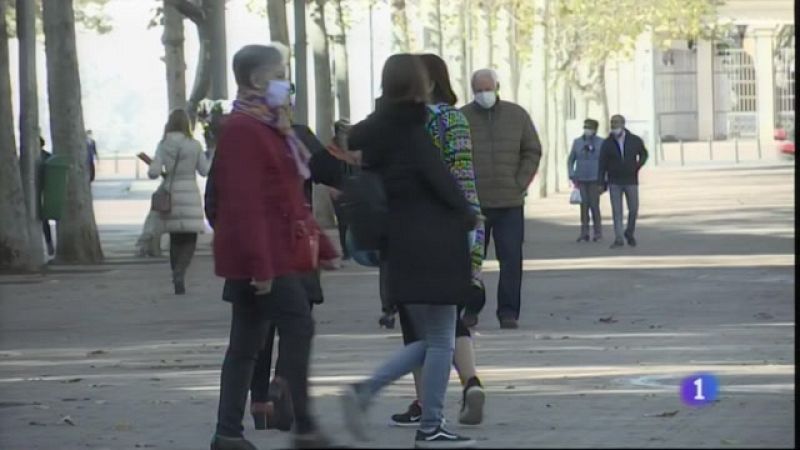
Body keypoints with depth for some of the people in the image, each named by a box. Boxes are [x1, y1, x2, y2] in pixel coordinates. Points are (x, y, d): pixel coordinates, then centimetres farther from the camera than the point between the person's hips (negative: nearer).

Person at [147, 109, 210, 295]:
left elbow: (153, 172, -7)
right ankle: (179, 273, -22)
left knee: (175, 238, 14)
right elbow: (204, 171, 2)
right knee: (190, 239, 2)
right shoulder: (194, 145, -5)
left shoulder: (163, 145, -2)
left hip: (169, 195, 2)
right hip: (189, 194, -2)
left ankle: (177, 279, 15)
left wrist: (156, 168, 16)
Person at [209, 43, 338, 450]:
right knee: (298, 324, -12)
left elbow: (289, 198, 23)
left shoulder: (270, 127, 18)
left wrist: (320, 244, 22)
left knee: (247, 343, 10)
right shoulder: (242, 129, -14)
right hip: (260, 256, -10)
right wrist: (260, 264, -25)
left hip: (275, 255, 10)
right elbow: (244, 203, -21)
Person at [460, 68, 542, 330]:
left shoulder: (517, 115, 8)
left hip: (510, 203, 1)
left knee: (511, 259, -3)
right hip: (473, 203, -1)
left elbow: (533, 151, 11)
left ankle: (508, 312, 2)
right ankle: (471, 310, 12)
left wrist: (521, 184, 1)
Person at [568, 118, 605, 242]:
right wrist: (572, 177, 2)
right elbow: (571, 160, 12)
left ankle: (598, 232, 4)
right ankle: (584, 233, 3)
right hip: (581, 180, 2)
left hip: (594, 180, -2)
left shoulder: (601, 143, -3)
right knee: (584, 205, -1)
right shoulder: (577, 142, 5)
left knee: (594, 205, -8)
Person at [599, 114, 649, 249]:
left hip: (631, 181, 0)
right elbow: (602, 164, -1)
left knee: (633, 209, 3)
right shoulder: (607, 143, -5)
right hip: (614, 182, 0)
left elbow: (644, 154, 14)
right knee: (617, 211, -4)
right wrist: (602, 183, -4)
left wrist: (638, 166, 0)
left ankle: (629, 232, 27)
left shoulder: (635, 141, -4)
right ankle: (618, 239, -3)